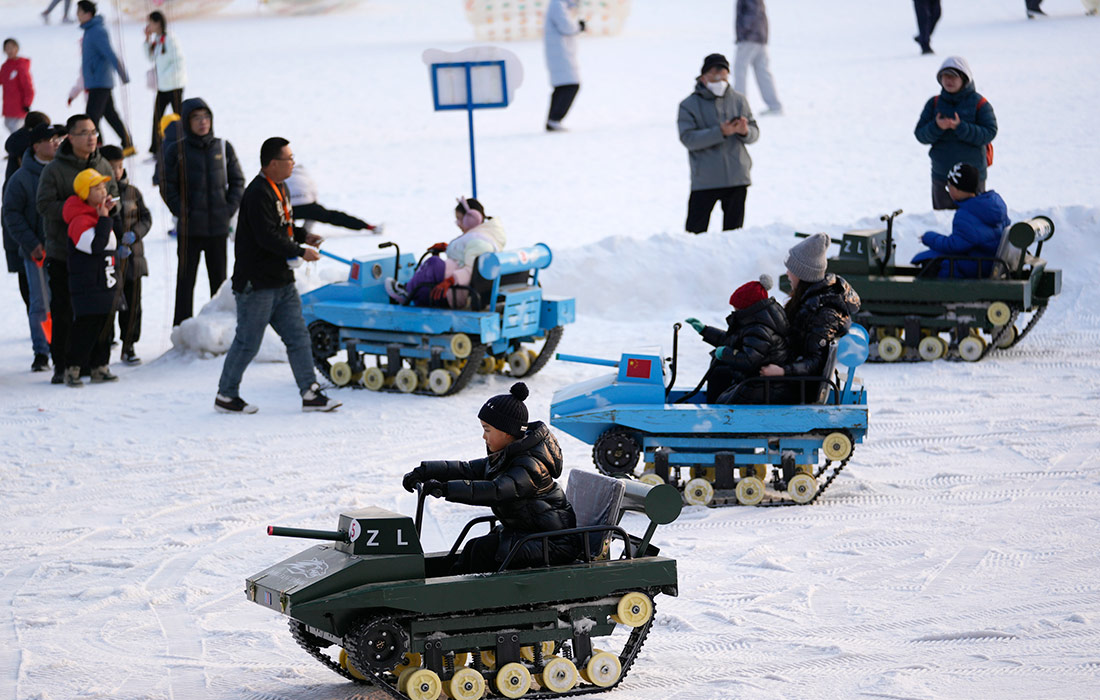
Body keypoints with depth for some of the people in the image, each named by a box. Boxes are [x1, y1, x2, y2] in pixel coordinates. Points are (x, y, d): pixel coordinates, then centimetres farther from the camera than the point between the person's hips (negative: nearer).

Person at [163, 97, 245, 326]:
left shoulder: (223, 148, 5)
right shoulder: (177, 150, -3)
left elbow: (237, 181, 11)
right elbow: (168, 187, -2)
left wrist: (229, 210, -1)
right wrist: (182, 212, -11)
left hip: (219, 227, 3)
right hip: (189, 229, -2)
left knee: (219, 280, 10)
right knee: (186, 281, 1)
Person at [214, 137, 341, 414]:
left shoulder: (279, 189, 13)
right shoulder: (258, 193, -19)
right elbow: (268, 237, -24)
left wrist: (303, 235, 8)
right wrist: (300, 252, -17)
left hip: (281, 281, 10)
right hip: (257, 284, -10)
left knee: (298, 337, 7)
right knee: (248, 342, -1)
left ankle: (310, 394, 8)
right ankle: (226, 396, 12)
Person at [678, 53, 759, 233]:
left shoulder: (739, 100, 8)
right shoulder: (689, 106, -2)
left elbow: (755, 133, 10)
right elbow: (688, 139, -14)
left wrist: (745, 132, -15)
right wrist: (721, 132, -23)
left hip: (737, 178, 3)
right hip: (704, 181, -3)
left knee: (734, 228, 9)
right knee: (696, 229, -6)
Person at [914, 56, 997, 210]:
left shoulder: (979, 103, -2)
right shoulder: (934, 103, 7)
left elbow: (989, 133, -12)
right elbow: (920, 134, 1)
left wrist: (960, 127, -23)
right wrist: (936, 127, -20)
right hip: (941, 173, 3)